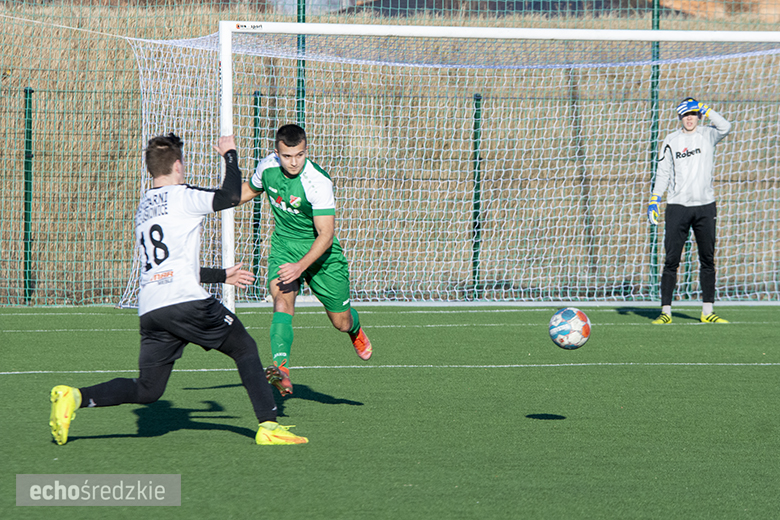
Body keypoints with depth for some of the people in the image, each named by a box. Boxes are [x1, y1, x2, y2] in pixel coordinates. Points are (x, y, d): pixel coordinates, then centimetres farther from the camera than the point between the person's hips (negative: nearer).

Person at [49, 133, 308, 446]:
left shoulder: (143, 207, 26)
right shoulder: (180, 195, 1)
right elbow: (231, 196, -8)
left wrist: (223, 276, 36)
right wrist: (230, 154, 9)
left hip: (149, 309, 7)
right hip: (186, 302, -7)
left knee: (147, 390, 8)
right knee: (245, 348, 9)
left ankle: (75, 397, -11)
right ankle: (268, 425, 1)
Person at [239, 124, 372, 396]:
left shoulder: (318, 182, -28)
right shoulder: (267, 167, -10)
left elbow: (326, 235, -29)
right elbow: (249, 190, 16)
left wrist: (300, 266, -40)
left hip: (320, 251, -3)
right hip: (284, 247, 3)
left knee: (341, 321, 9)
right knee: (282, 300, -27)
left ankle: (355, 330, 49)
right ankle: (281, 369, -42)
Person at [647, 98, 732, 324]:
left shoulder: (707, 135, 5)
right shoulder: (671, 141, 6)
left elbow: (725, 127, -18)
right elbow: (663, 173, 6)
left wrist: (706, 110, -17)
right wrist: (653, 202, -2)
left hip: (705, 206, 1)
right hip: (677, 206, -1)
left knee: (707, 260, 5)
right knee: (671, 260, -5)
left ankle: (707, 311, 11)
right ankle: (665, 311, -3)